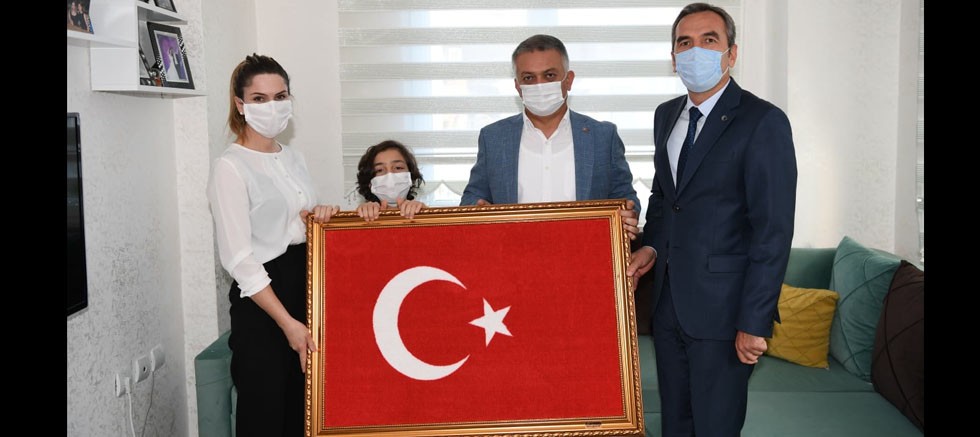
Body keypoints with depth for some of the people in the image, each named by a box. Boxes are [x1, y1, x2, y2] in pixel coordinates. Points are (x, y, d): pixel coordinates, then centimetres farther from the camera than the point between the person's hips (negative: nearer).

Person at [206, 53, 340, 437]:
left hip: (307, 289, 7)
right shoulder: (230, 167, -10)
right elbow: (239, 259, -16)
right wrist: (287, 322, -19)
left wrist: (323, 214, -1)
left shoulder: (295, 159, 11)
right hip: (261, 303, -7)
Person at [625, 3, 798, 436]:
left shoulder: (763, 121, -13)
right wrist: (651, 245, 4)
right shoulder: (666, 115, 10)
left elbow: (774, 230, -16)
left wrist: (754, 321, -17)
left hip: (722, 308, -6)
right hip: (669, 301, 7)